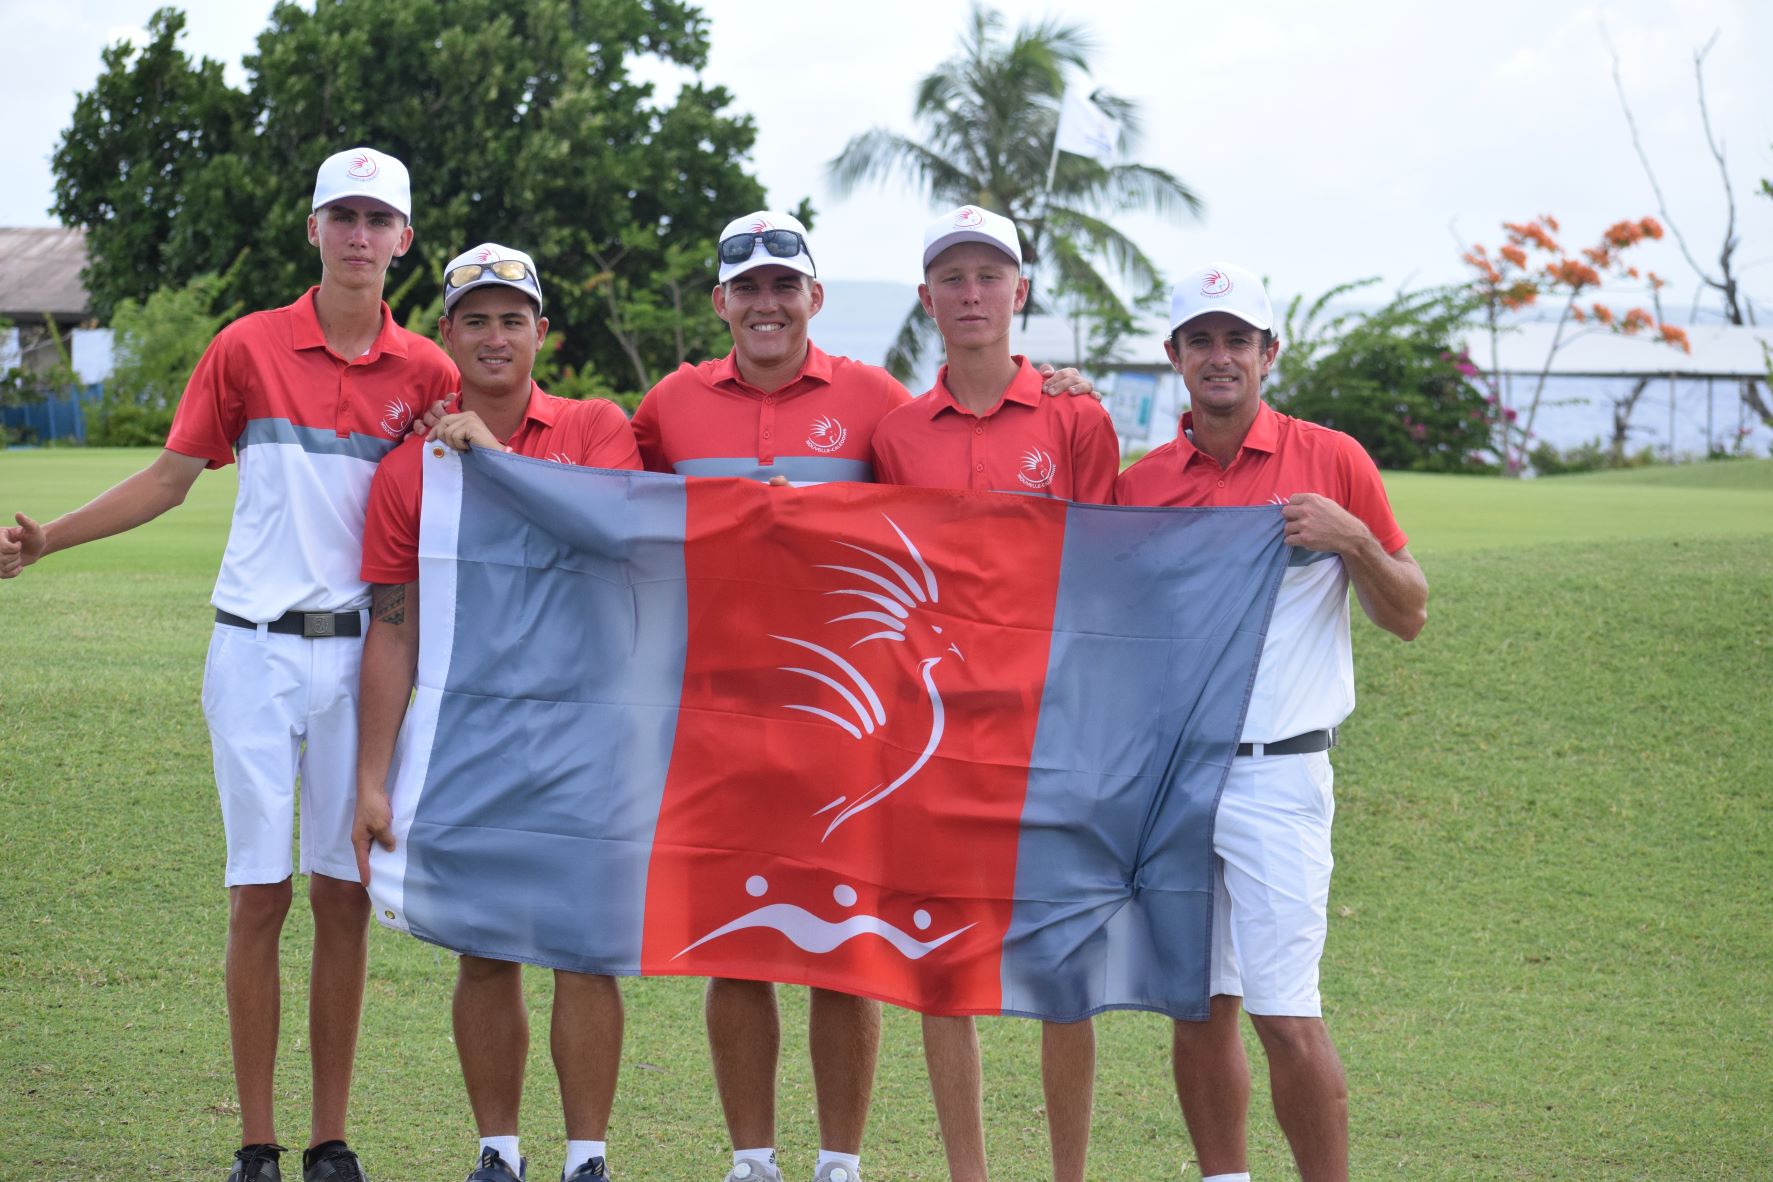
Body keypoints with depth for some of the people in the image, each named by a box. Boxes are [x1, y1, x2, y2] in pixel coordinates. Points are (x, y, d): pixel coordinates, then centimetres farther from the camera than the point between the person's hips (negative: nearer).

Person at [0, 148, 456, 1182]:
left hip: (361, 656, 1)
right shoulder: (249, 348, 1)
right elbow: (169, 479, 4)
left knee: (345, 894, 3)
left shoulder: (427, 375, 4)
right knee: (261, 895, -2)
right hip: (259, 650, -1)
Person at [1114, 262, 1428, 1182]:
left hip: (1275, 772, -4)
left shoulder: (1330, 461, 1)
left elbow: (1407, 617, 4)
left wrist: (1354, 541, -14)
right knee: (1198, 1009, 7)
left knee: (1285, 1013, -10)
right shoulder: (1141, 483, 8)